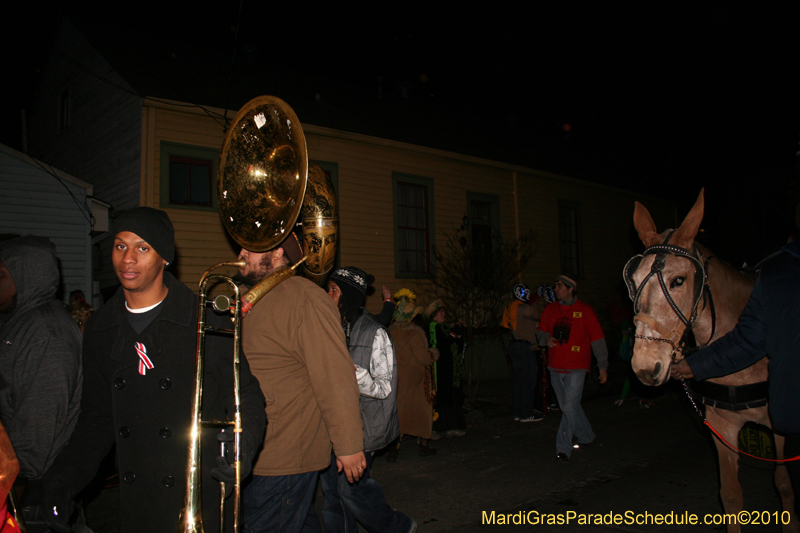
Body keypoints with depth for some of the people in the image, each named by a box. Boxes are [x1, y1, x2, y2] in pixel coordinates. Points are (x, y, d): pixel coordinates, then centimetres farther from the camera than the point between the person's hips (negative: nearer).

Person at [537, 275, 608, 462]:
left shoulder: (585, 311, -3)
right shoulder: (550, 310, 8)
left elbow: (598, 340, 1)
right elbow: (541, 332, 18)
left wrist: (603, 366, 2)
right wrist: (546, 339, -6)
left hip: (576, 367, -5)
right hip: (555, 367, 5)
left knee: (570, 407, -11)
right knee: (568, 407, 15)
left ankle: (563, 449, -7)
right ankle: (586, 437, 35)